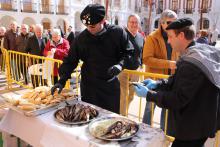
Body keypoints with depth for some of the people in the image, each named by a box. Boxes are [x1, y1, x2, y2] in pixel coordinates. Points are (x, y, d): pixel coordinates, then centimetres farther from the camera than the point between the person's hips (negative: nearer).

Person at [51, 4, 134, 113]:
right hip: (89, 85, 0)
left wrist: (120, 64, -18)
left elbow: (128, 52, 0)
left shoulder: (117, 33, -9)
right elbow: (70, 61, -1)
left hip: (111, 85, 0)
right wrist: (62, 80, -13)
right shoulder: (80, 38, -7)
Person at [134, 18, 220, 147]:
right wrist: (157, 84, -2)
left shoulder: (191, 63, -29)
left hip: (193, 128, -9)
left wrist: (148, 94, -19)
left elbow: (178, 99, -27)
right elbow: (180, 81, 9)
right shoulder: (203, 51, 3)